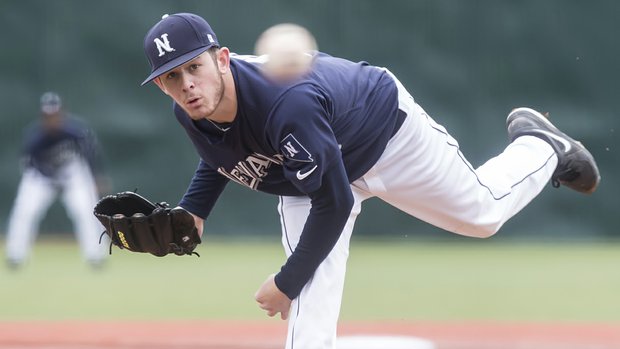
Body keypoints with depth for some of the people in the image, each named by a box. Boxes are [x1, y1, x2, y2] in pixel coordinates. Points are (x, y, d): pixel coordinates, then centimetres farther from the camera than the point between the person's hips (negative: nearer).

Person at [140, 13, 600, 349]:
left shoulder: (288, 104, -47)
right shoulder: (192, 113, -24)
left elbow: (333, 204, -37)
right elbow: (222, 155, 3)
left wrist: (286, 281, -29)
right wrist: (193, 212, -14)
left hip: (386, 127, -5)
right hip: (311, 172, 5)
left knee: (483, 213, 16)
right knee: (309, 310, -11)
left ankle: (541, 147, 45)